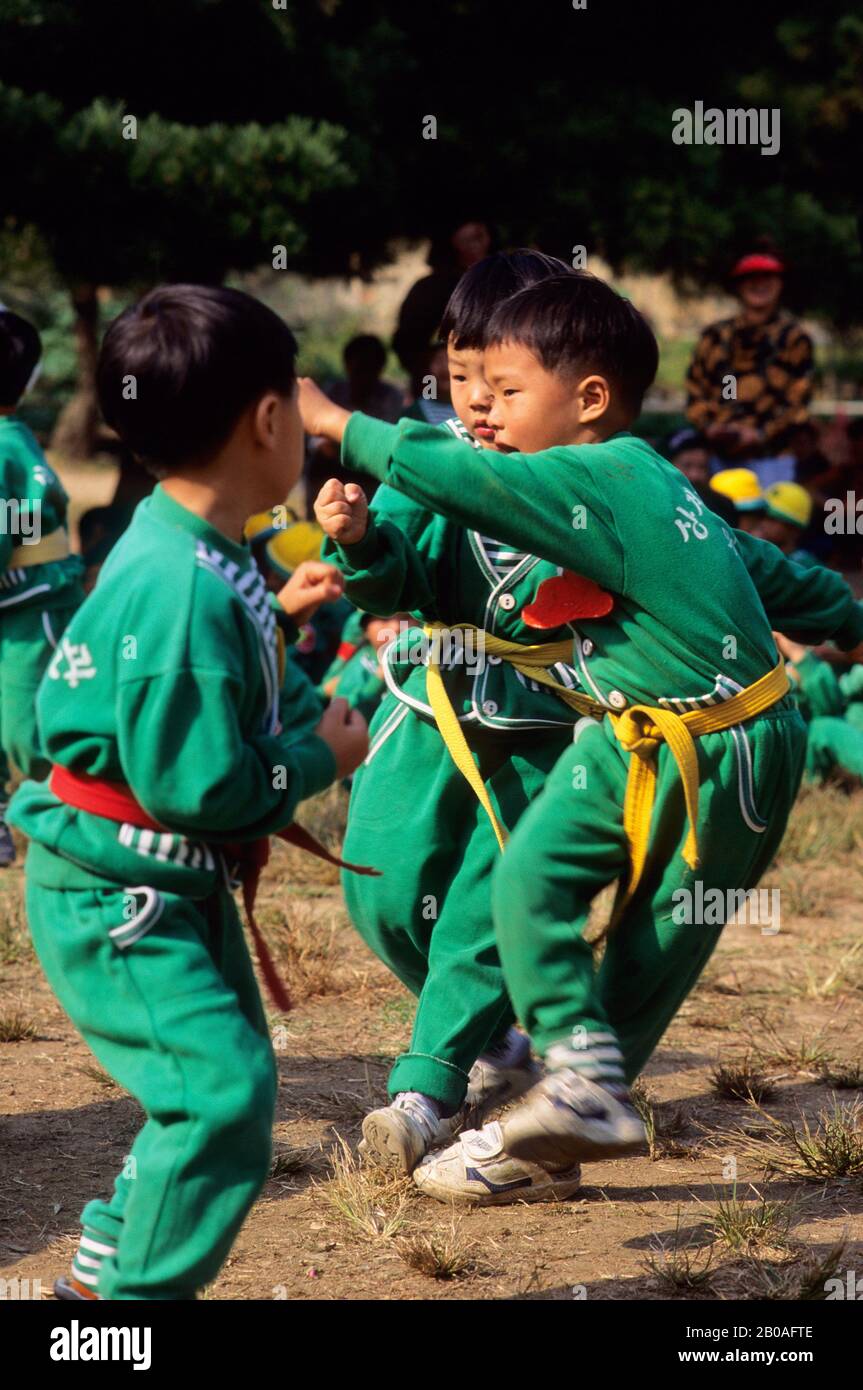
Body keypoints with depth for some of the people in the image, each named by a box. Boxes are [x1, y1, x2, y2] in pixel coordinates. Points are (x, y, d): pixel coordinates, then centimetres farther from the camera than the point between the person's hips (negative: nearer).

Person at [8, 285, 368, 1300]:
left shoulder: (208, 556, 2)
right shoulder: (183, 591, -29)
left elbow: (247, 686, 16)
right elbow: (201, 785, -27)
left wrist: (315, 712, -2)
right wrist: (319, 759, -13)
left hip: (184, 886, 10)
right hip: (112, 897, -10)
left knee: (225, 1078, 19)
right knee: (221, 1090, -15)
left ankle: (102, 1273, 31)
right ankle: (141, 1291, -4)